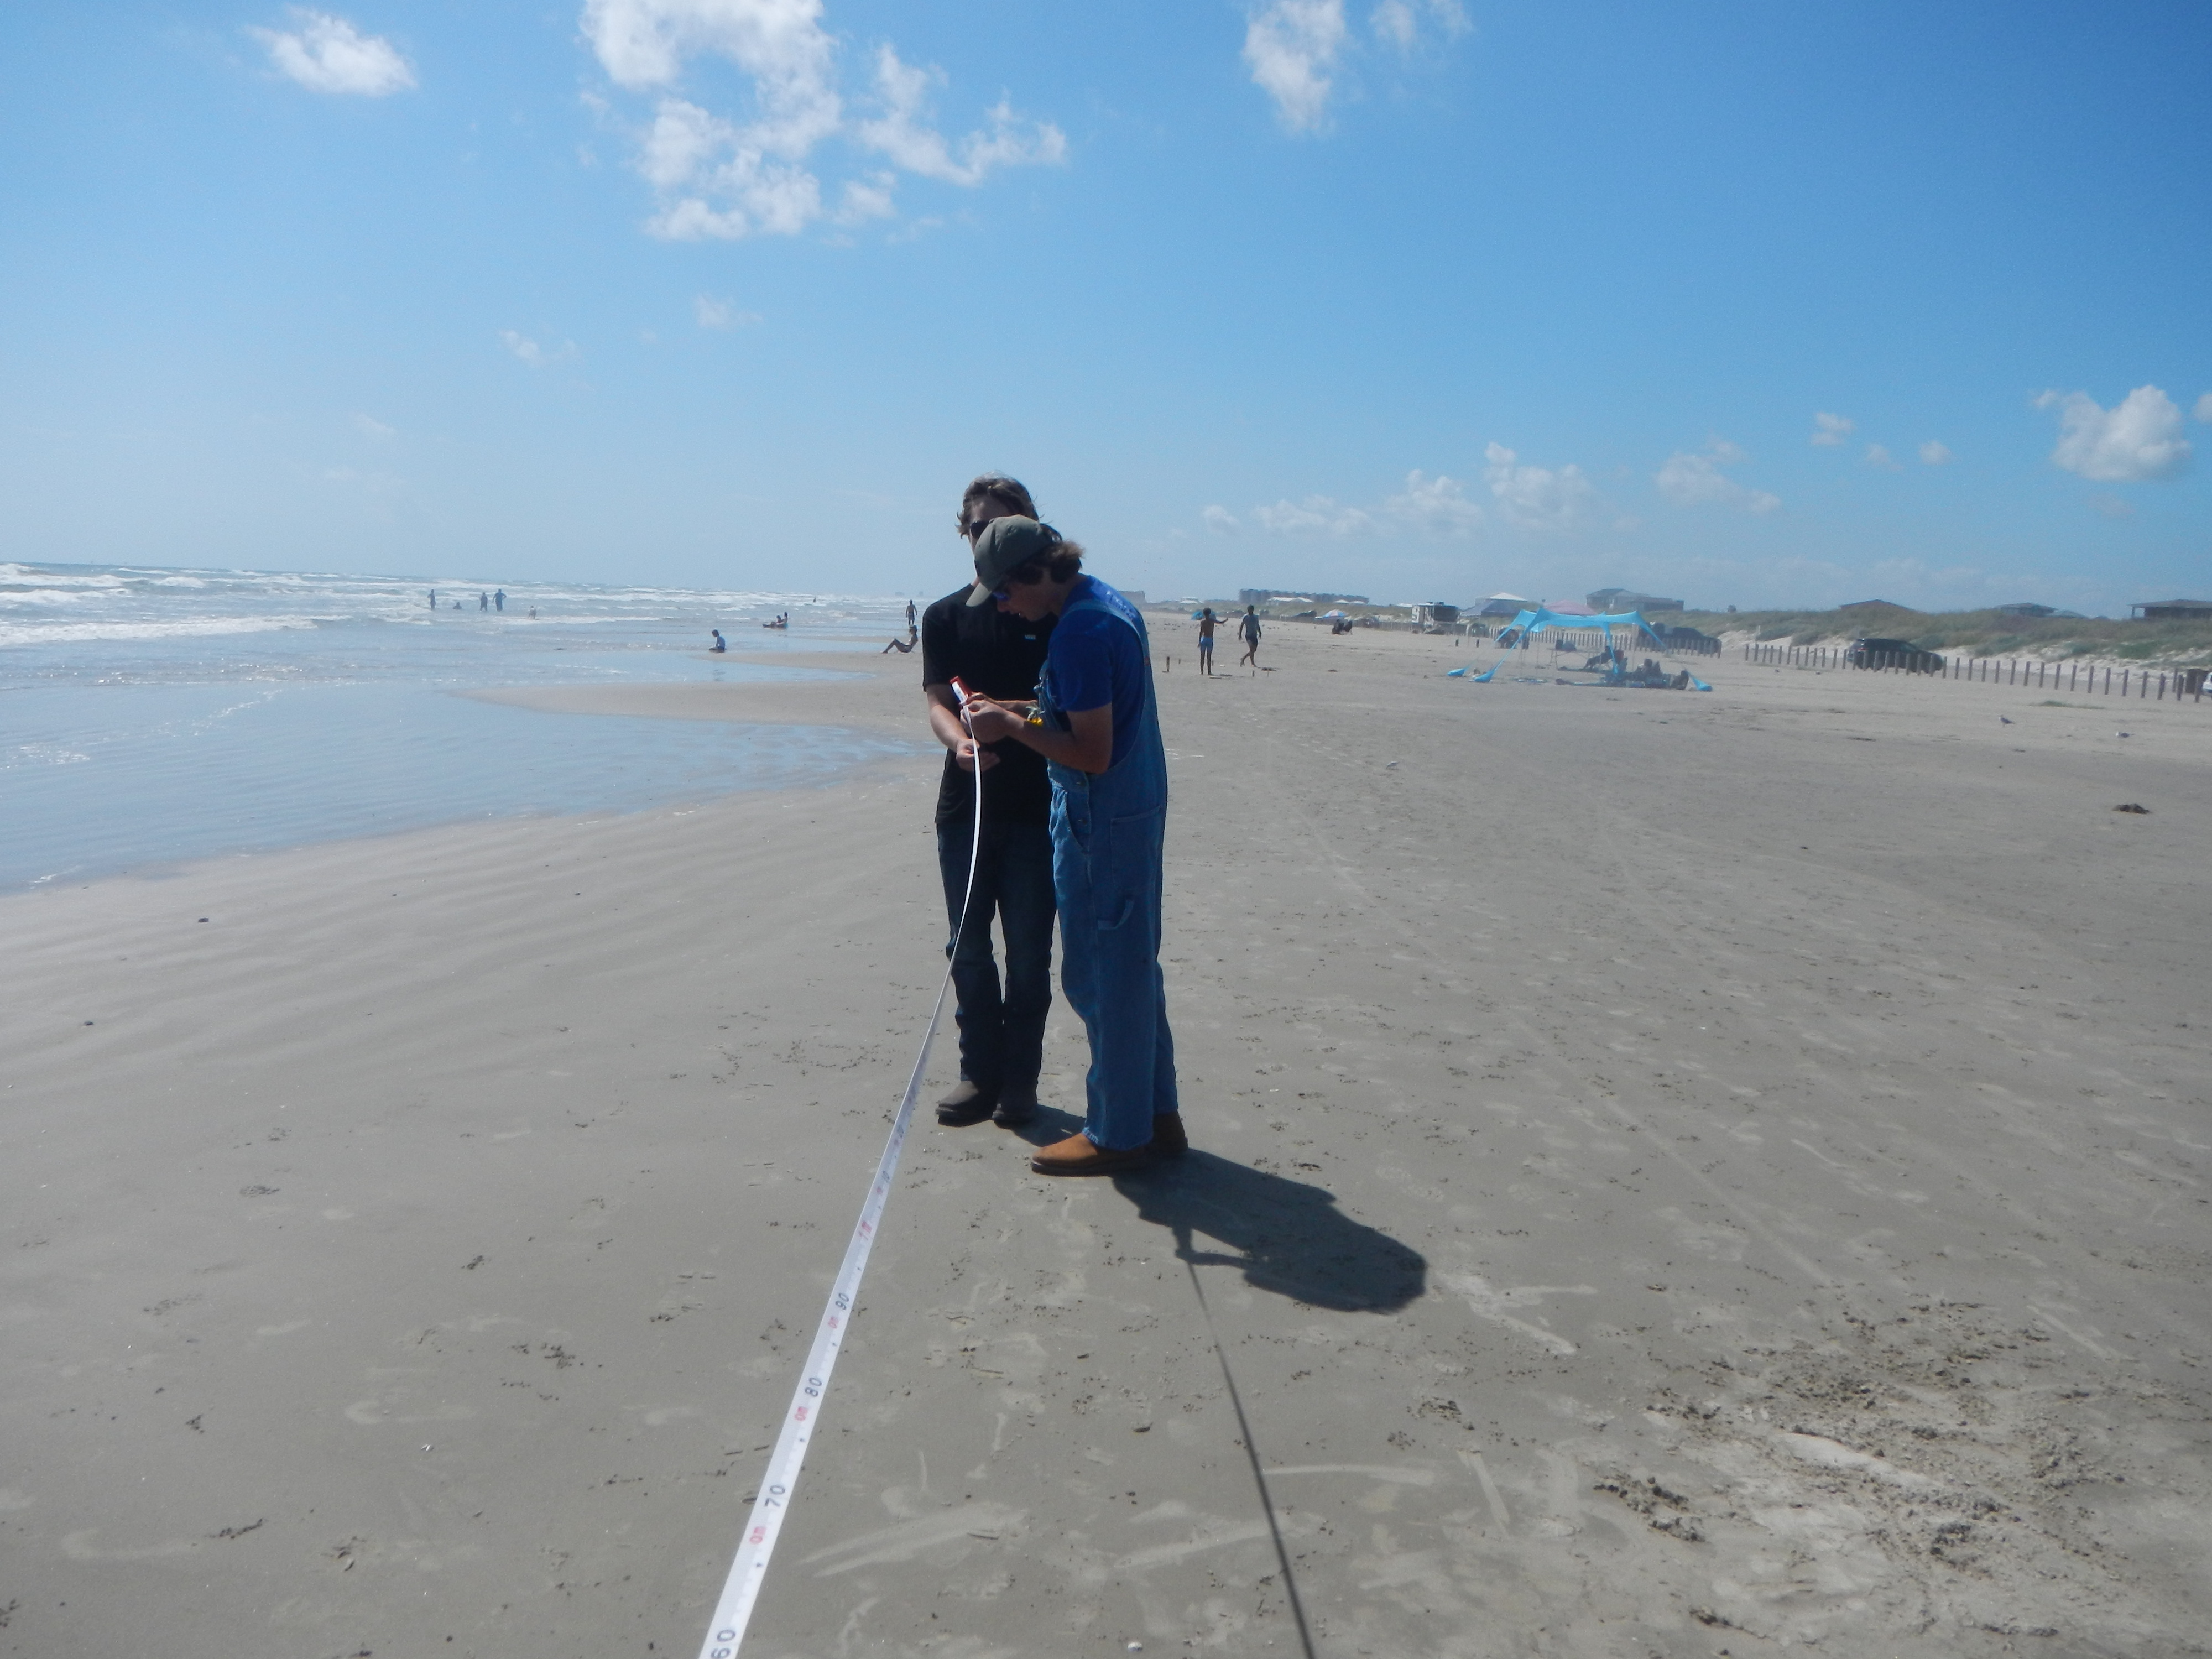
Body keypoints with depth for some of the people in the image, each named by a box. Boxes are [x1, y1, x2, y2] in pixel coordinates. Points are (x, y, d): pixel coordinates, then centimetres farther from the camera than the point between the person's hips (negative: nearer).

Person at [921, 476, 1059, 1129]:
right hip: (966, 804, 2)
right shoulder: (945, 617, 7)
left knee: (1029, 952, 4)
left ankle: (1020, 1079, 17)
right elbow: (938, 703, -1)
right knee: (969, 948, 8)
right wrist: (960, 741, -22)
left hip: (1036, 808, -2)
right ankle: (980, 1072, 21)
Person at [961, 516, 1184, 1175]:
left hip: (1100, 822, -10)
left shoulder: (1079, 632, -21)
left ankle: (1118, 1134, 12)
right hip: (1137, 806, 10)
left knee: (1101, 976, 0)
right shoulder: (1113, 604, 10)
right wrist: (1013, 712, 13)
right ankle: (1156, 1115, 27)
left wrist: (1012, 726, -14)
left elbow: (1092, 753, -24)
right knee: (1134, 965, 17)